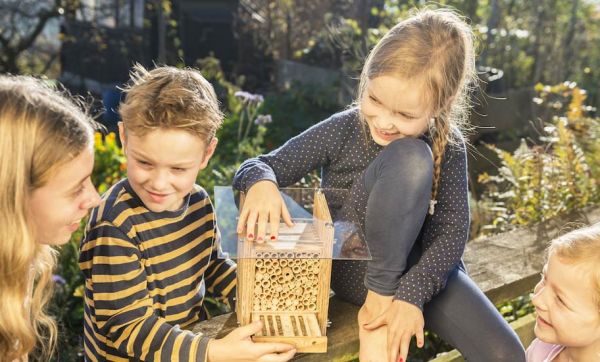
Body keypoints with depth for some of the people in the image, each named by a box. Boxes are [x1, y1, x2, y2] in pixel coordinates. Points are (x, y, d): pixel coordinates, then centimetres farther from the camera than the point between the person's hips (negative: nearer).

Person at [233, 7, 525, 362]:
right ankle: (376, 305, -18)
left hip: (417, 267, 3)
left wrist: (412, 294, -27)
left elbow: (452, 232, -14)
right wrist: (261, 183, -34)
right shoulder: (344, 129, -13)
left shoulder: (449, 148, -9)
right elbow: (260, 166, -9)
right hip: (354, 269, -2)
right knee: (411, 158, -29)